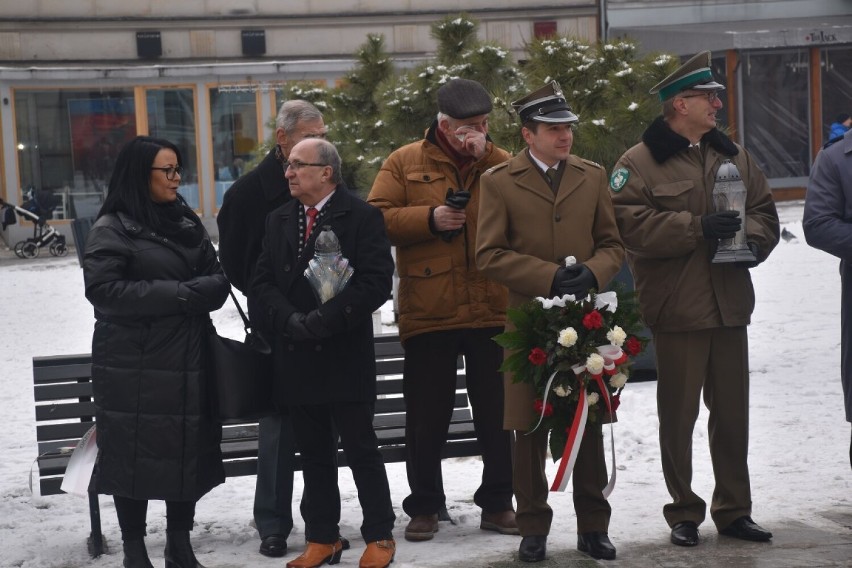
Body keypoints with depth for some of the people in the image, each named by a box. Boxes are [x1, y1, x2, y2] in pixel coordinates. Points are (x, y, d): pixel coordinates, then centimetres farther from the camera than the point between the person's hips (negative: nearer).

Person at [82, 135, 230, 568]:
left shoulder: (187, 222, 12)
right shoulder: (111, 228, -5)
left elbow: (218, 278, 11)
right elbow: (104, 289, -16)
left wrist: (194, 292, -12)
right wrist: (177, 295, -16)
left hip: (188, 360, 5)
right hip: (133, 367, -5)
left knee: (188, 452, 7)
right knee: (136, 455, 1)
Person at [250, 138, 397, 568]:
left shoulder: (361, 216, -4)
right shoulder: (279, 220, 12)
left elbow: (376, 282, -13)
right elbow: (262, 285, 7)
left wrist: (324, 319, -18)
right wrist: (289, 319, -12)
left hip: (345, 355, -5)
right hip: (295, 355, 5)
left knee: (361, 448, 2)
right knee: (313, 452, 11)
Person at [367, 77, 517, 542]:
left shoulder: (502, 163, 8)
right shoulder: (406, 163, 4)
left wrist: (485, 163, -13)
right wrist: (429, 219, -14)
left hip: (492, 311, 1)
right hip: (427, 311, -1)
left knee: (497, 412, 9)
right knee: (427, 415, 7)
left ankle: (497, 502, 22)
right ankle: (424, 506, 20)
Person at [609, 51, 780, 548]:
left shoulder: (733, 155, 14)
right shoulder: (640, 163, -4)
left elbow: (765, 209, 18)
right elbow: (629, 224, -16)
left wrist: (753, 240, -4)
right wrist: (697, 227, -21)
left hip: (731, 306, 5)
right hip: (677, 309, -5)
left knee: (733, 413, 11)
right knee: (678, 415, 3)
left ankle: (734, 510, 23)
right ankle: (684, 513, 15)